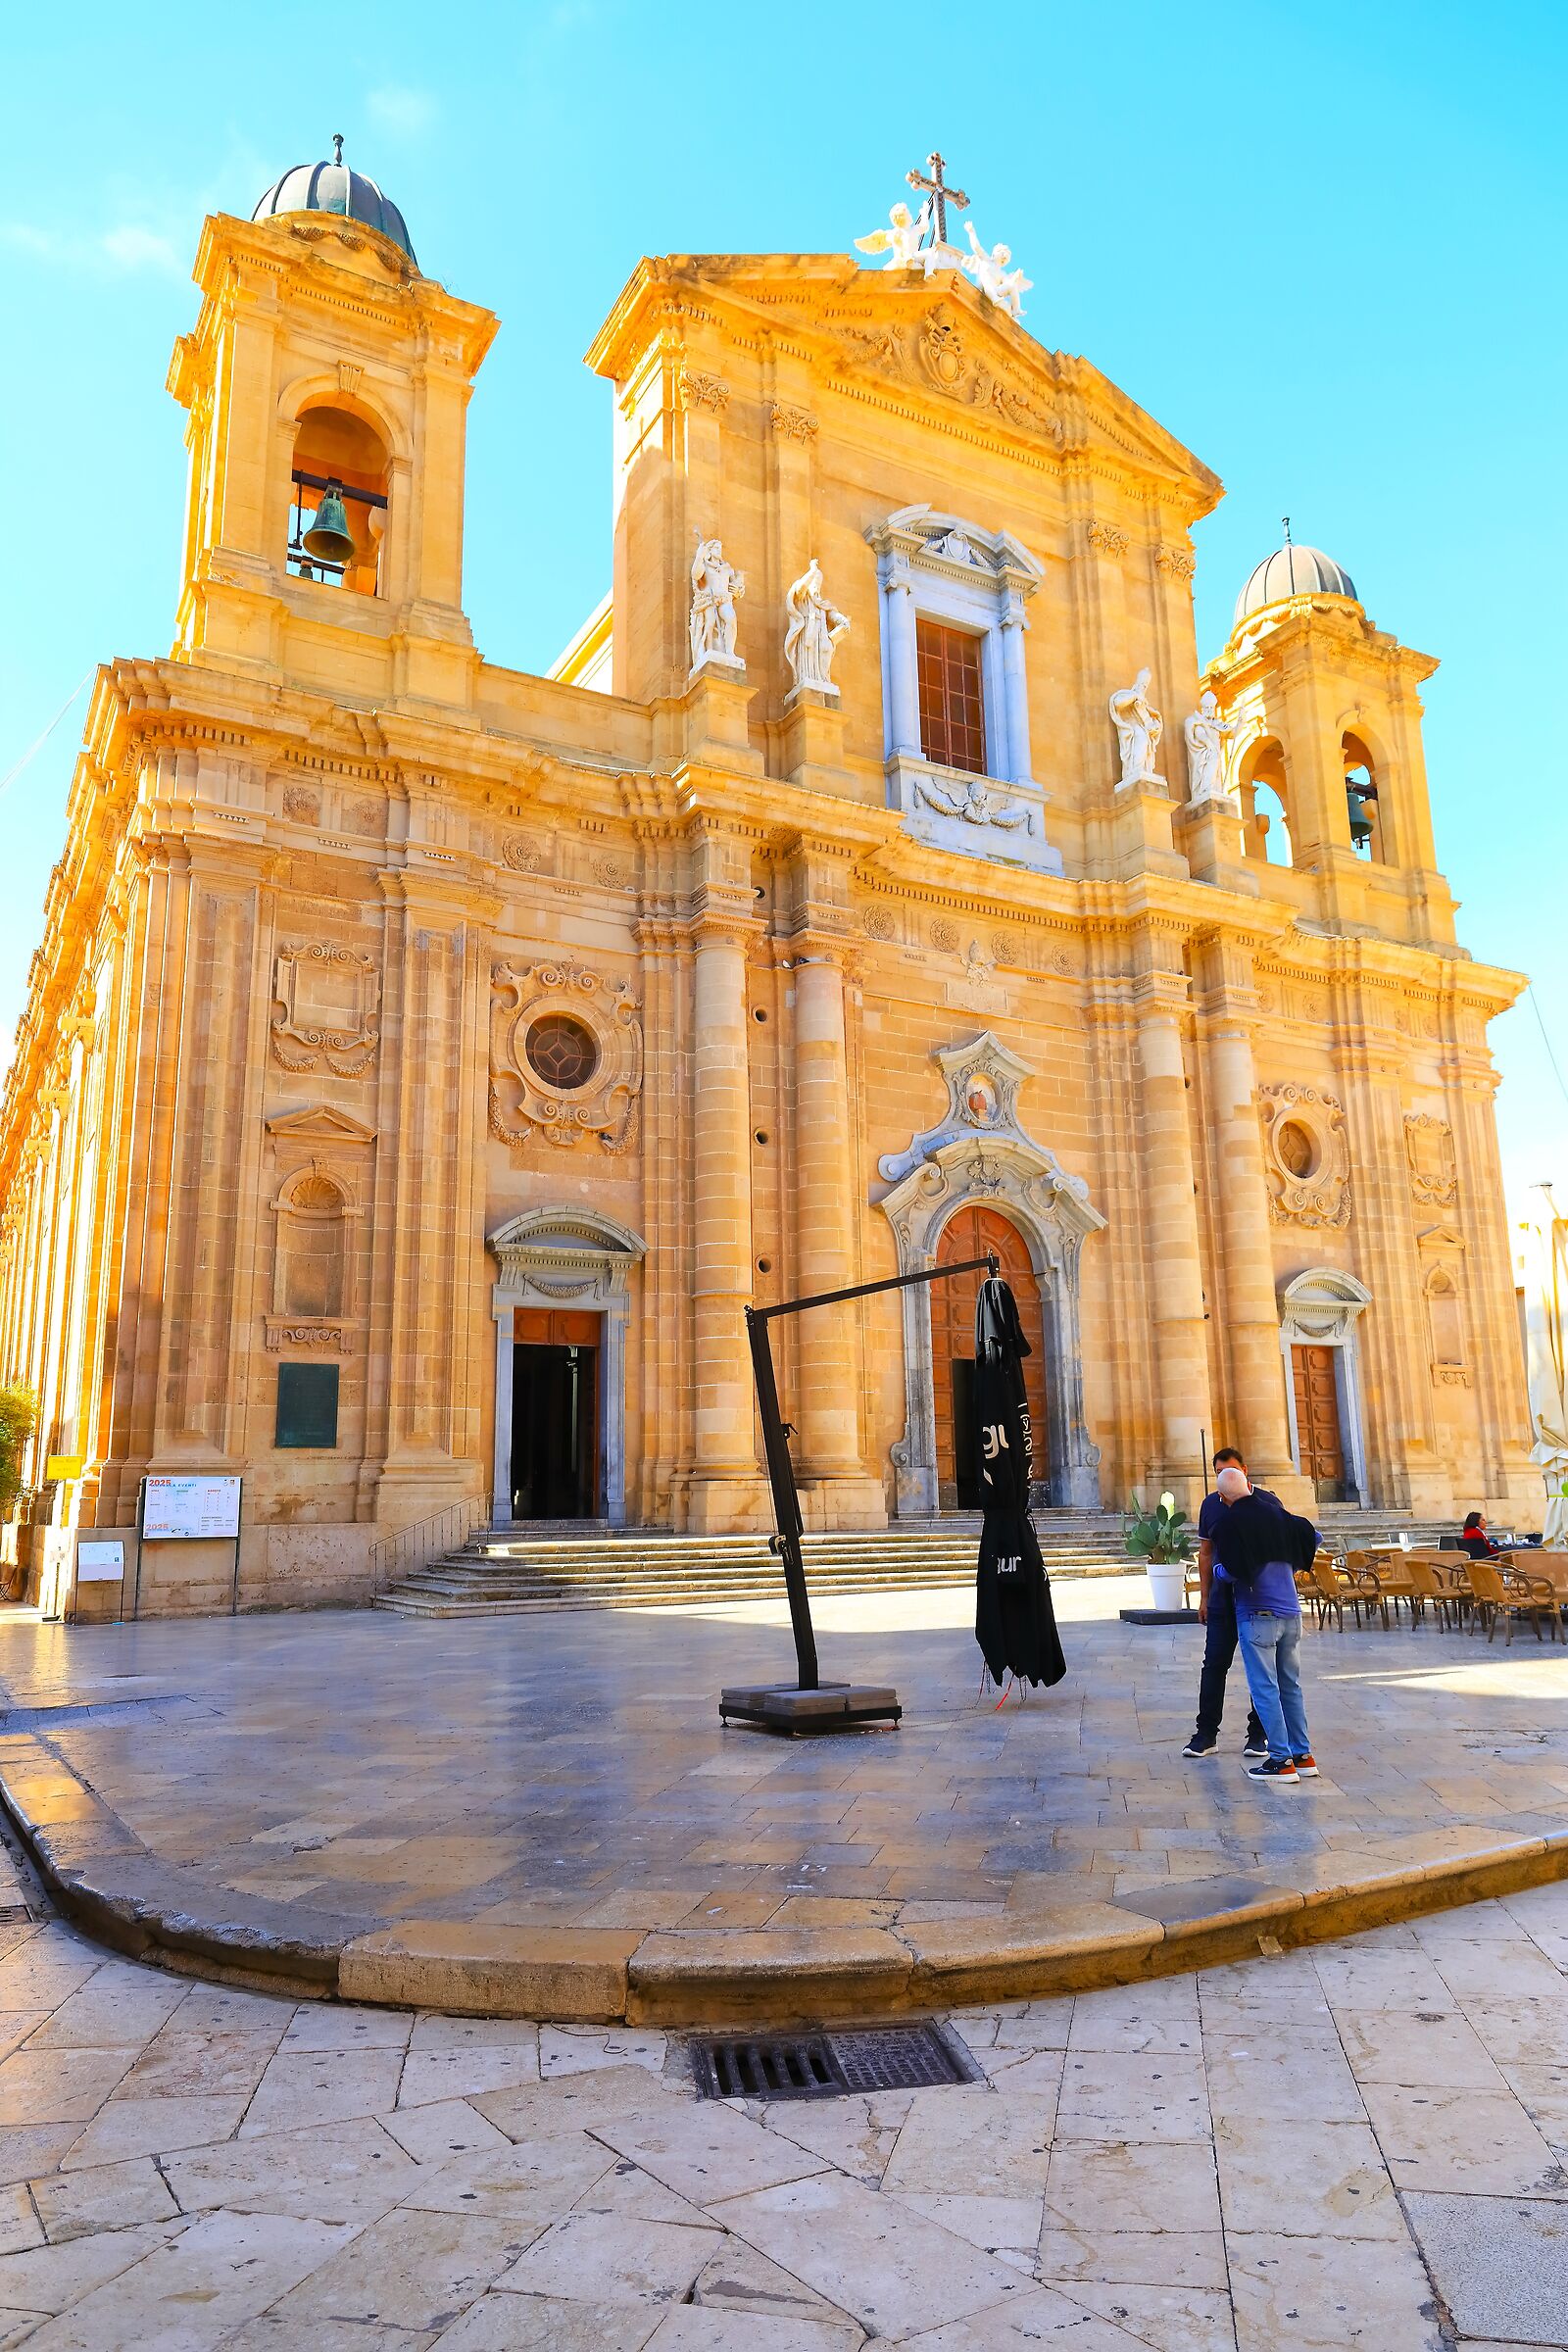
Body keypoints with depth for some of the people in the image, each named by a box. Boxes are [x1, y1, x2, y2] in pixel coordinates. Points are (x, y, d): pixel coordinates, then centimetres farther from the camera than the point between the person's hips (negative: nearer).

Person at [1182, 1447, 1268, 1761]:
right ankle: (1206, 1735, 8)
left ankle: (1258, 1735, 16)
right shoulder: (1211, 1505, 7)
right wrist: (1204, 1596, 10)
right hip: (1222, 1600, 3)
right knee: (1214, 1665, 2)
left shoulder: (1267, 1502, -4)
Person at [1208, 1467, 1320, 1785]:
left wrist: (1217, 1569, 6)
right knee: (1291, 1685, 14)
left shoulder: (1227, 1523, -10)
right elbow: (1313, 1537, 15)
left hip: (1257, 1614, -6)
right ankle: (1303, 1756, 17)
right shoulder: (1276, 1512, 7)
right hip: (1291, 1611, 6)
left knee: (1265, 1688, -1)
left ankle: (1281, 1761, -2)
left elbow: (1230, 1572, -16)